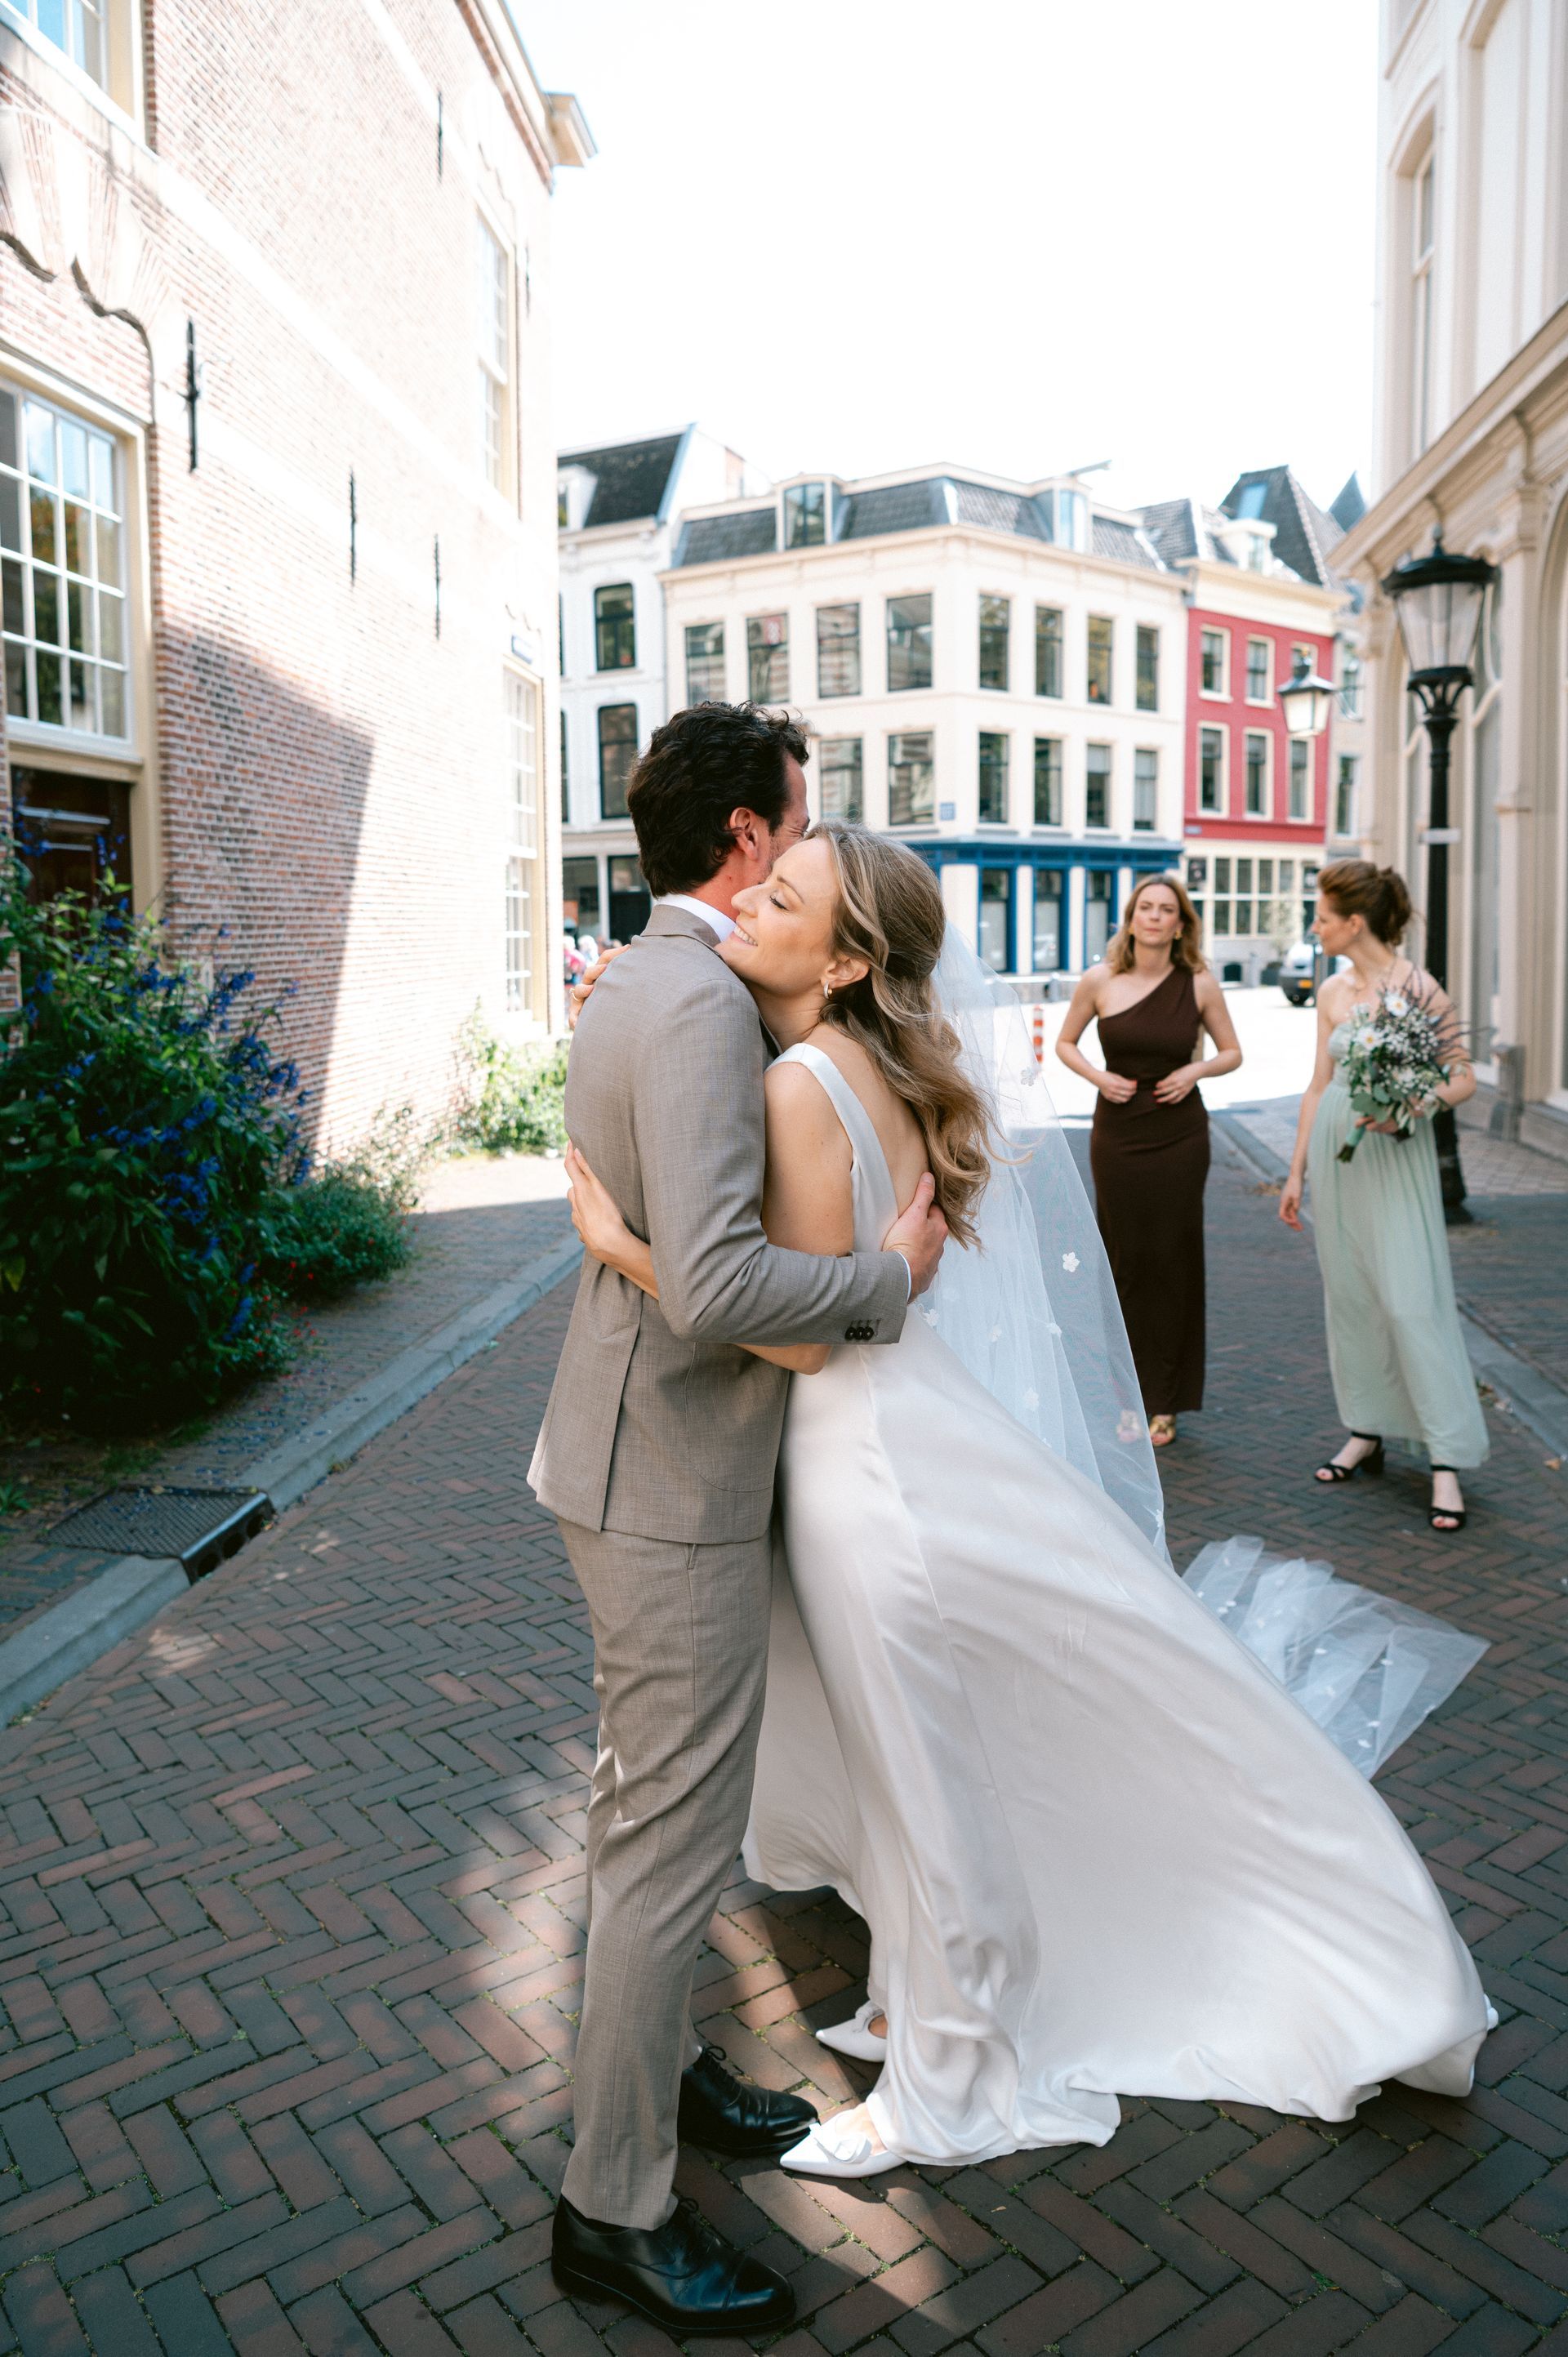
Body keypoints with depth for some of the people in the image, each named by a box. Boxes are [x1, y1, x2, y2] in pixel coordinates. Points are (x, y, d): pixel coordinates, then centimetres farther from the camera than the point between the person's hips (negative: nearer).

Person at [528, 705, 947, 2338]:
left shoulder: (632, 986, 10)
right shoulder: (703, 1002, -23)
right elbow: (715, 1284, -33)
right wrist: (887, 1277, -17)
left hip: (634, 1462, 10)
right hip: (674, 1484, -10)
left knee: (649, 1805, 23)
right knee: (672, 1836, 4)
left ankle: (655, 2065, 44)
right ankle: (613, 2208, 23)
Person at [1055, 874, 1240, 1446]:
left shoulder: (1199, 985, -2)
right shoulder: (1099, 982, -2)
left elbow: (1232, 1052, 9)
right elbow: (1065, 1042, 11)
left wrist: (1196, 1070, -10)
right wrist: (1097, 1076, -7)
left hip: (1180, 1137, 0)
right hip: (1117, 1135, 0)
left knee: (1172, 1261, 4)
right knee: (1125, 1262, 4)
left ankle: (1164, 1404, 15)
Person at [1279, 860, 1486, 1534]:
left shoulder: (1418, 988, -10)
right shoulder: (1332, 992, 8)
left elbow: (1463, 1078, -6)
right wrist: (1297, 1170, 15)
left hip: (1395, 1156, -6)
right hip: (1335, 1150, 6)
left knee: (1411, 1300, -9)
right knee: (1349, 1295, 11)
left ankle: (1447, 1461, -1)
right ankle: (1367, 1433, 25)